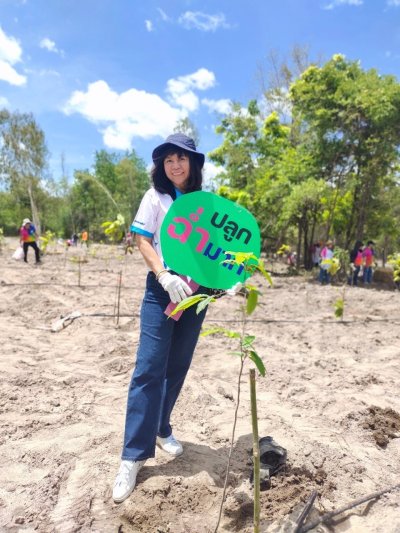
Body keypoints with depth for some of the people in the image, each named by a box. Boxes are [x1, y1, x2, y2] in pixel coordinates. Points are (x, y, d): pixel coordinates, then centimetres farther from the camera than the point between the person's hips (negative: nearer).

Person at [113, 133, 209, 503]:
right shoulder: (155, 197, 2)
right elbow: (143, 241, -6)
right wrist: (164, 276, -22)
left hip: (197, 290, 3)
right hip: (163, 288, -3)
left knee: (178, 366, 11)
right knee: (149, 368, -7)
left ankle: (161, 429, 31)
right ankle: (133, 455, 3)